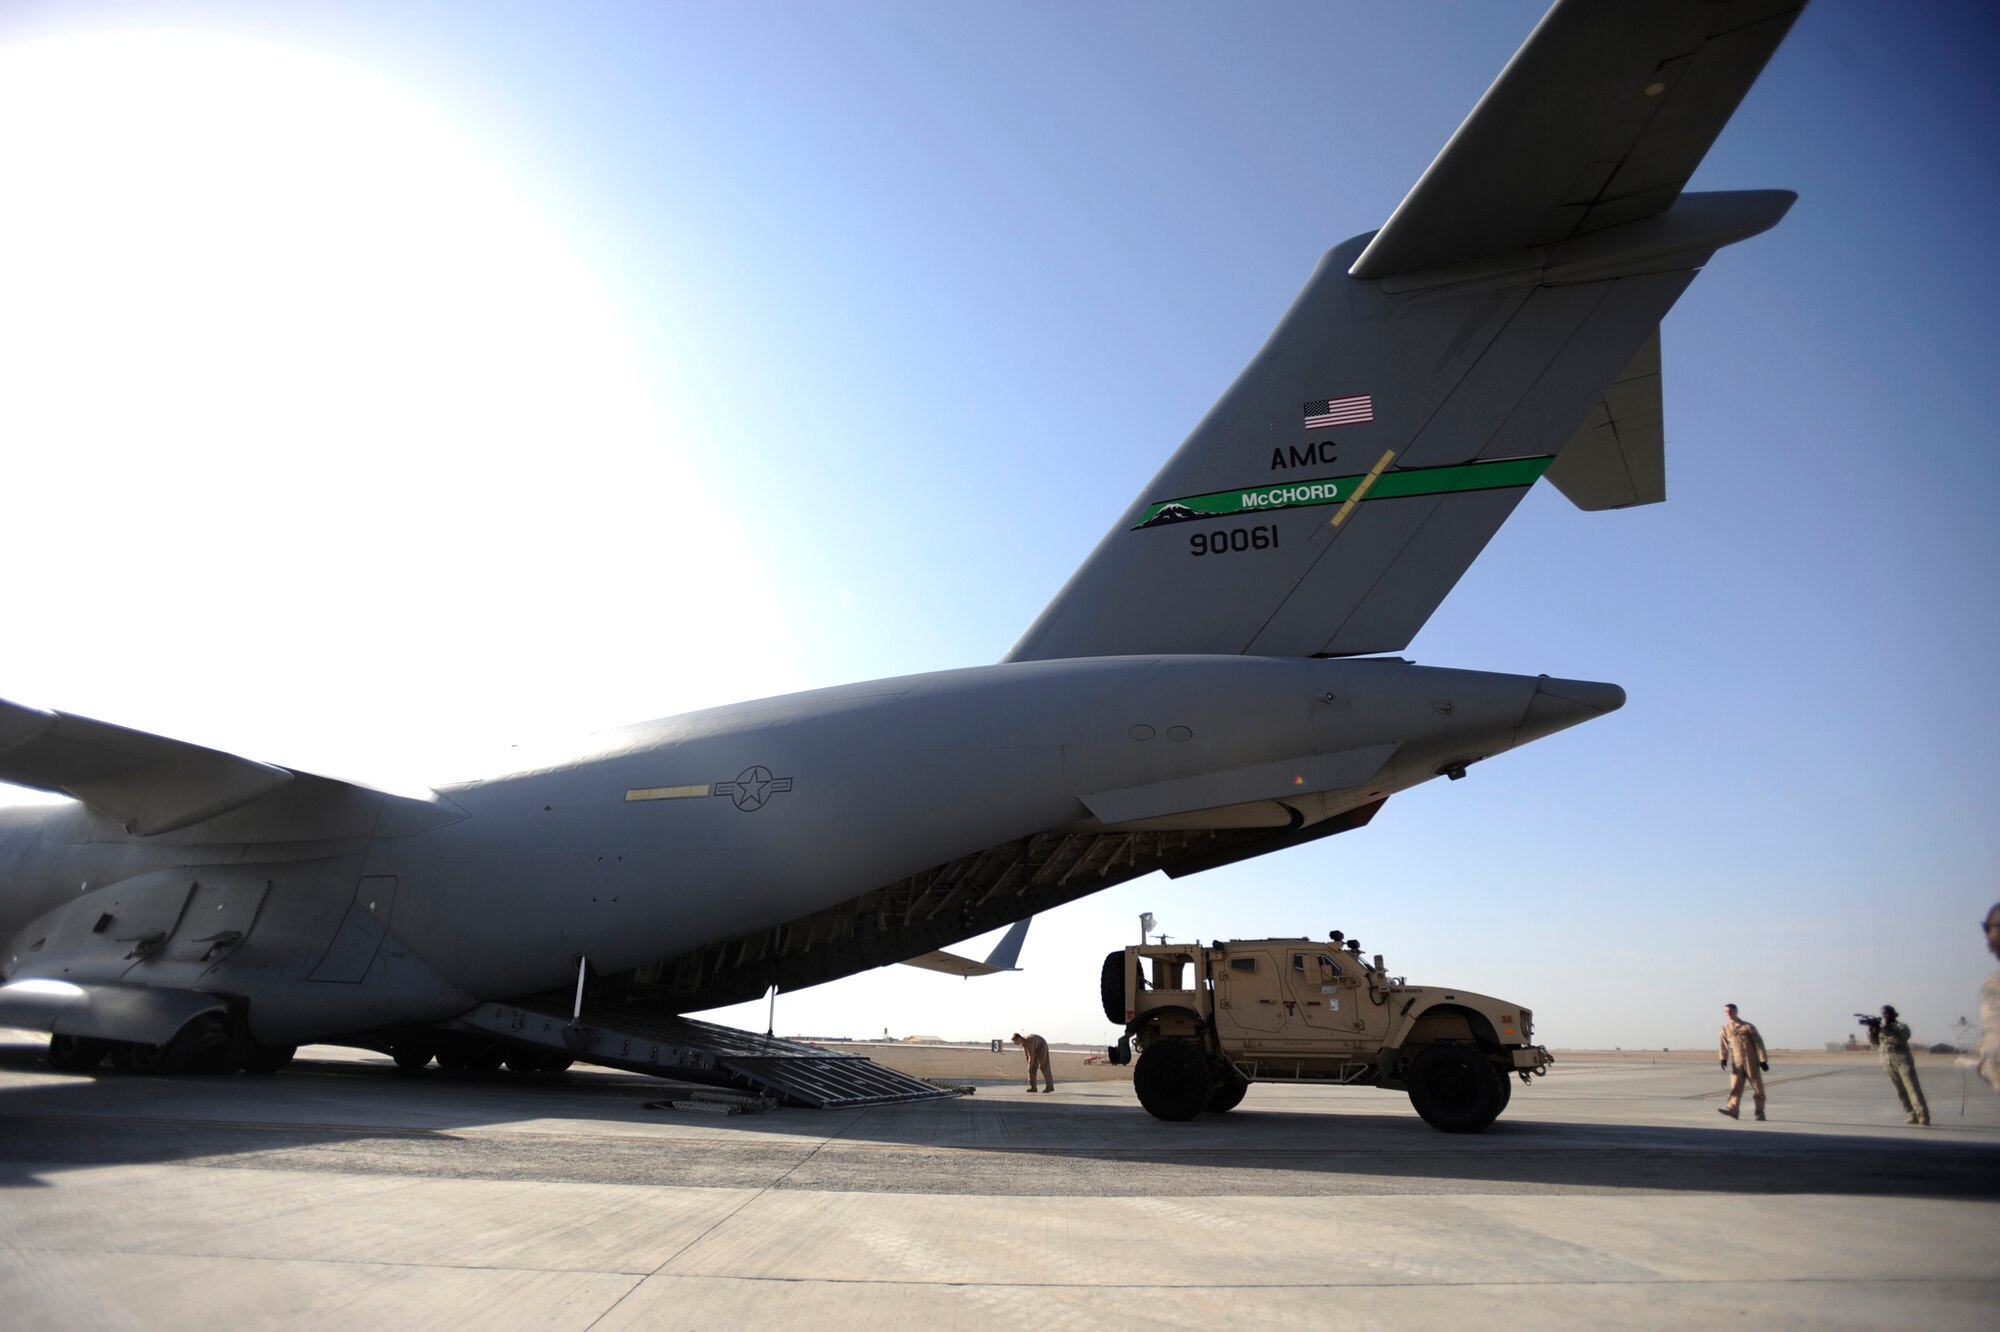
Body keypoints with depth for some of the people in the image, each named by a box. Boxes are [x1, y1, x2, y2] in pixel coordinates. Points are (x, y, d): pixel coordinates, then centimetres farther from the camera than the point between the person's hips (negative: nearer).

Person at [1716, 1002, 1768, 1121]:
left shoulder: (1747, 1026, -1)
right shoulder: (1725, 1028, 9)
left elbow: (1758, 1043, -1)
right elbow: (1723, 1044, 6)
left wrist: (1763, 1060, -5)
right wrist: (1723, 1058, -7)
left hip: (1751, 1061, -2)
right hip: (1737, 1062, 2)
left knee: (1757, 1087, 2)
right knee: (1735, 1086, -8)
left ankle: (1759, 1113, 12)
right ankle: (1733, 1109, -17)